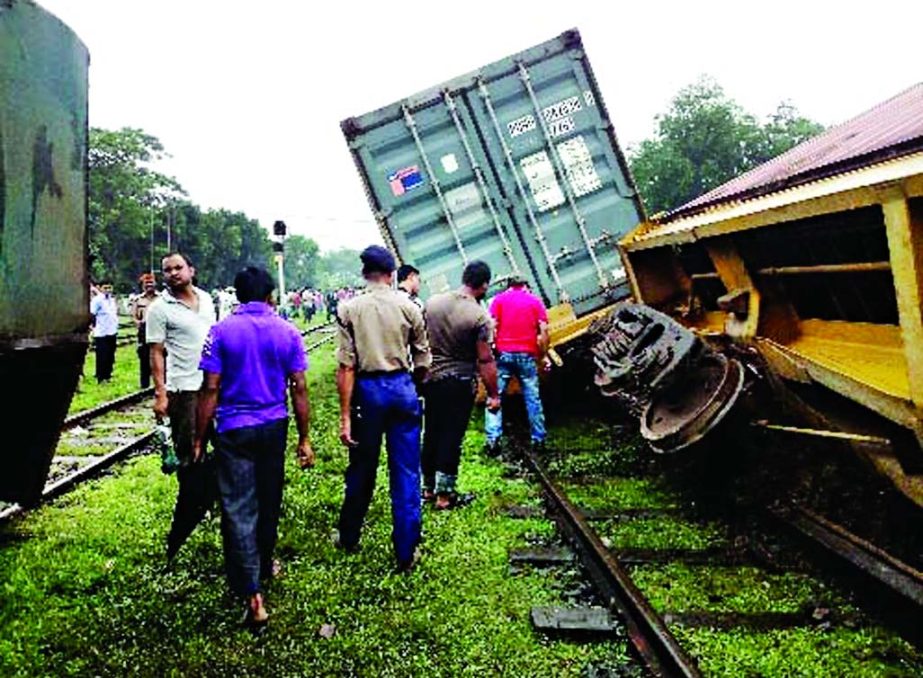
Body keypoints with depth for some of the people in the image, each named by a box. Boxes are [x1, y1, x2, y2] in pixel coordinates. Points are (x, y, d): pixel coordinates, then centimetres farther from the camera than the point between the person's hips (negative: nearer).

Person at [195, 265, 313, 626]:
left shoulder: (222, 332, -7)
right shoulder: (288, 332, -2)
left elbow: (210, 390, -9)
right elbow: (299, 390, -2)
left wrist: (199, 440, -1)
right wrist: (304, 439, 6)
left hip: (233, 430, -3)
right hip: (274, 427, 3)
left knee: (239, 508, 0)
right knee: (268, 502, 19)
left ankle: (252, 593, -5)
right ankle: (264, 565, 39)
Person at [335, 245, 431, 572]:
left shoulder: (349, 309, -4)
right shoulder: (409, 307, -2)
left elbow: (346, 366, -9)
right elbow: (422, 361, 2)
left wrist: (345, 415, -7)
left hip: (367, 389, 0)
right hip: (402, 388, 0)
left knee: (361, 470, 16)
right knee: (406, 474, 6)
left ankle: (349, 538, 34)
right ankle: (406, 554, 13)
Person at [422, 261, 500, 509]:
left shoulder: (432, 302, 0)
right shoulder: (479, 316, -16)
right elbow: (485, 360, -15)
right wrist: (493, 395, -6)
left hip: (431, 379, 6)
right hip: (460, 384, -5)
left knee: (431, 434, 16)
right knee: (452, 437, 3)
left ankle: (429, 487, 28)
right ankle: (444, 495, 12)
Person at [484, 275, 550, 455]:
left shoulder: (499, 299, 8)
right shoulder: (535, 300, 11)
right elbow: (543, 330, 2)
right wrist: (544, 355, 8)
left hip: (503, 353, -1)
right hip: (527, 355, 1)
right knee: (533, 399, 10)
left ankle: (493, 440, -7)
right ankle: (538, 440, 14)